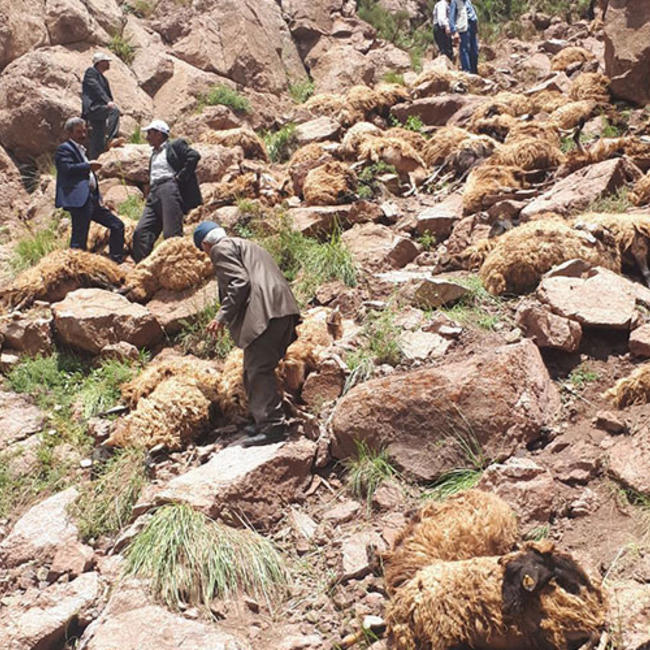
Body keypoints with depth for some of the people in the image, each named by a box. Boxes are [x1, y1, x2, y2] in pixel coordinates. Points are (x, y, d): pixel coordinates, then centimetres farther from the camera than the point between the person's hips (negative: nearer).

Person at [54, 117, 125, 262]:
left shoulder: (81, 150, 26)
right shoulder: (64, 149, -2)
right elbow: (67, 168, -20)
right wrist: (88, 166, -12)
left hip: (92, 199, 10)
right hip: (79, 199, -10)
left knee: (117, 226, 11)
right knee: (79, 239, -11)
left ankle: (116, 262, 15)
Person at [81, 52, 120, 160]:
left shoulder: (103, 78, 28)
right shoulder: (91, 72, 0)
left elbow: (107, 94, 31)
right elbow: (96, 88, -16)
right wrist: (107, 101, -28)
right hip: (92, 108, -9)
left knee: (99, 144, 6)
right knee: (114, 110, -32)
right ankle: (111, 139, -39)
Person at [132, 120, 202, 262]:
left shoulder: (175, 145, 9)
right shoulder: (153, 155, 32)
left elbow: (194, 156, -7)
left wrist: (180, 177, -10)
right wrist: (149, 194, 13)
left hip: (170, 190, -7)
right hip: (153, 195, 7)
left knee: (171, 234, -14)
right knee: (140, 232, -7)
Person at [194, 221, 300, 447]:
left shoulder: (222, 249, 4)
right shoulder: (247, 245, 33)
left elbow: (239, 282, -11)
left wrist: (223, 316, -12)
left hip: (264, 314, -10)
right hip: (283, 310, 10)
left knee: (259, 371, -10)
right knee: (255, 371, 15)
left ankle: (273, 426, -12)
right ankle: (264, 420, 18)